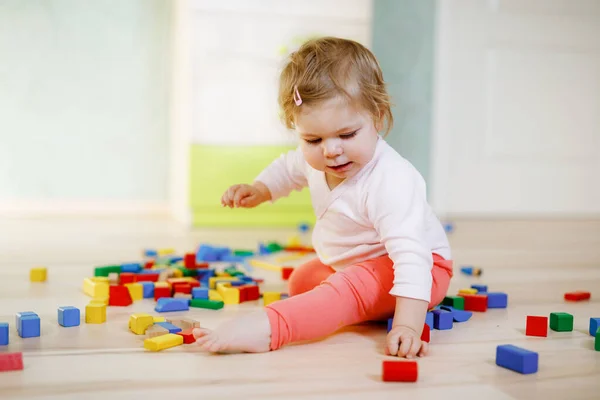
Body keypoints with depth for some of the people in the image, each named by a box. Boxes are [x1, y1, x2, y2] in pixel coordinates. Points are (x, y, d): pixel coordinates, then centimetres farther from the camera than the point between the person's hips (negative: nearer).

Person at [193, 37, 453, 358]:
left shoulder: (390, 181, -37)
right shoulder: (315, 157, -11)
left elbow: (410, 254, -45)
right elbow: (289, 167, 16)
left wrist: (407, 325, -55)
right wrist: (259, 190, -3)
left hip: (419, 268, -9)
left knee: (351, 289, -39)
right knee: (301, 282, 26)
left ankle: (268, 327, -54)